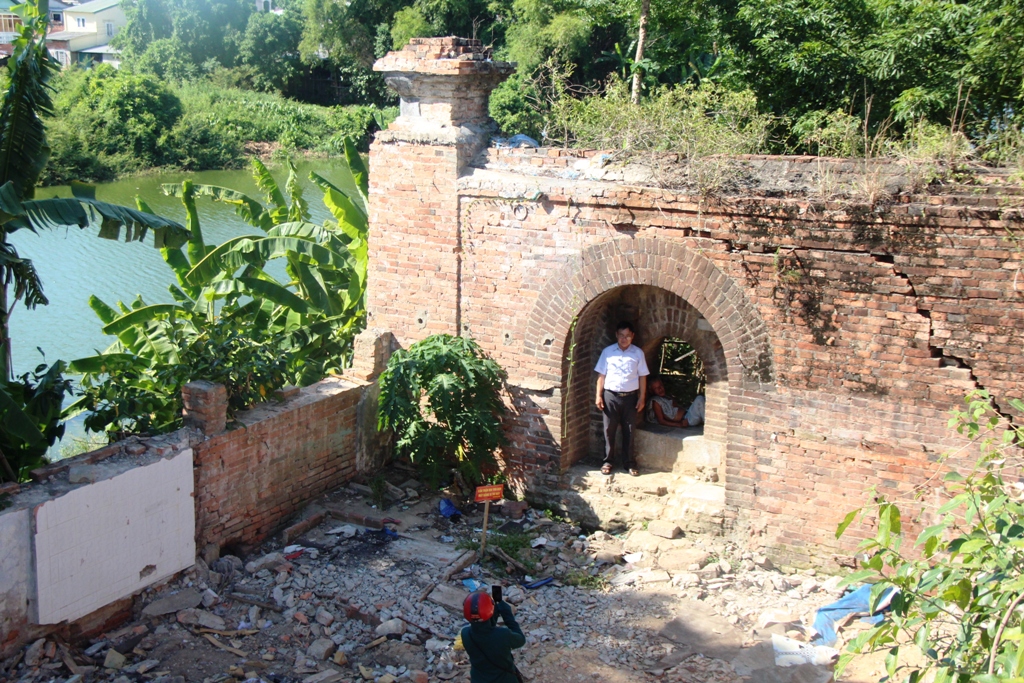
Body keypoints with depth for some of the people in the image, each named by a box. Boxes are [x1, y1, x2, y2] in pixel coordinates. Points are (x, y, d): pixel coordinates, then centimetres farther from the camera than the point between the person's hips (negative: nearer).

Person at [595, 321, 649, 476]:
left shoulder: (638, 353, 2)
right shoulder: (608, 352, 1)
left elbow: (642, 377, 4)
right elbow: (601, 375, 3)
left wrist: (642, 398, -1)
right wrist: (599, 395, -3)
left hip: (630, 397, 0)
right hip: (610, 396, 0)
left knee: (629, 431, 6)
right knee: (609, 430, 4)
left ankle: (629, 463, 15)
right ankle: (608, 462, 14)